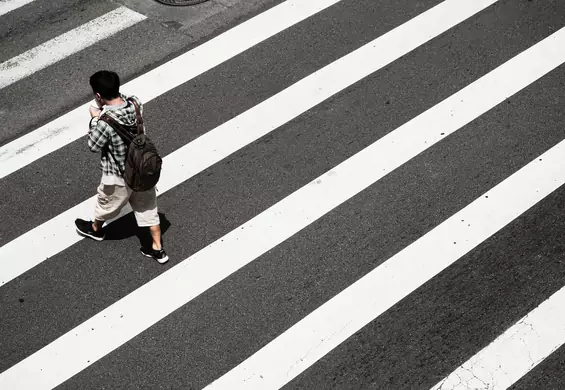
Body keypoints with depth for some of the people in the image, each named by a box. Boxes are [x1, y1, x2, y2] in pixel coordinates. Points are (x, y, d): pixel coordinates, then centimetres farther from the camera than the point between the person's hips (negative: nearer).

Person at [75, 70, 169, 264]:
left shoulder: (105, 123, -35)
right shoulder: (135, 102, -18)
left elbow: (93, 146, -17)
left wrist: (95, 119, -7)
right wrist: (103, 116, -5)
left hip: (119, 176, -5)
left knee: (106, 204, 27)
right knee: (148, 208, 23)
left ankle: (95, 229, 56)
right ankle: (158, 249, 35)